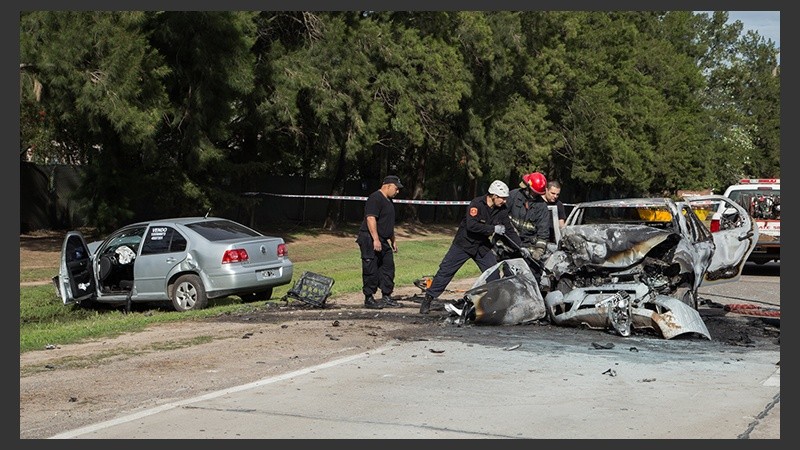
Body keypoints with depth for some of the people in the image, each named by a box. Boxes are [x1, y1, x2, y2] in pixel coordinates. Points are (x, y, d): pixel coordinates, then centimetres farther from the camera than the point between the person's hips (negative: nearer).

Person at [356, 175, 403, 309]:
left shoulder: (389, 201, 19)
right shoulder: (375, 198, -14)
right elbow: (370, 218, -23)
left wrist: (393, 240, 28)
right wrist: (376, 239, -27)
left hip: (383, 241, 10)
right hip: (370, 240, -10)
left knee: (388, 267, 12)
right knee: (371, 270, -6)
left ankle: (386, 296, 20)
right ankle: (369, 299, 1)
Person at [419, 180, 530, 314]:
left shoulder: (502, 210, -3)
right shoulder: (477, 204, -23)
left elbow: (509, 230, 4)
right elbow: (471, 225, -34)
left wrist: (521, 246, -6)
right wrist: (493, 229, -31)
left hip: (482, 246, 6)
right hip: (464, 243, -5)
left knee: (494, 274, -1)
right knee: (445, 270, -5)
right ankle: (428, 299, 2)